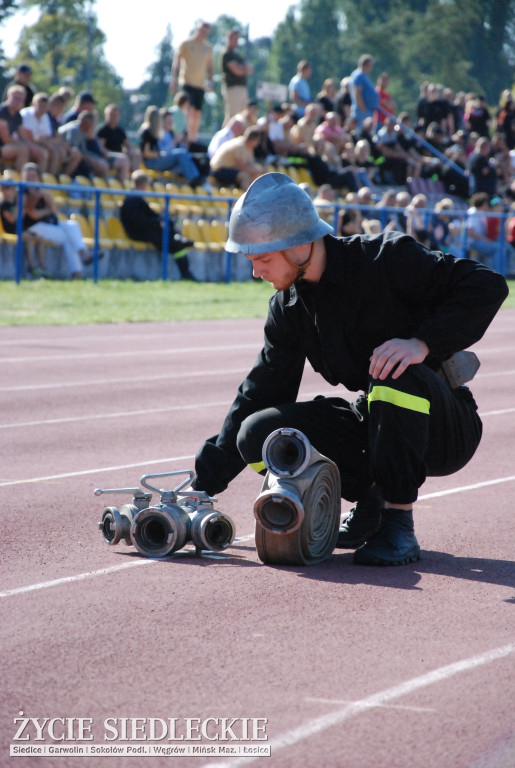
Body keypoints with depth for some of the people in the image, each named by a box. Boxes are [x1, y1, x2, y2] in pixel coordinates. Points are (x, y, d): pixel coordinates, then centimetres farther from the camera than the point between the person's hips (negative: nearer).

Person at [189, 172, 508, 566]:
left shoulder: (385, 258, -18)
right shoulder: (290, 305, 2)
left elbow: (487, 285, -21)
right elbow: (260, 395, 6)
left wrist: (422, 344, -34)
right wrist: (205, 485, 2)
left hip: (445, 429, -6)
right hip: (373, 427, 6)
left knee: (394, 375, -38)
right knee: (258, 434, -13)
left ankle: (399, 524, -24)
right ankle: (369, 498, 5)